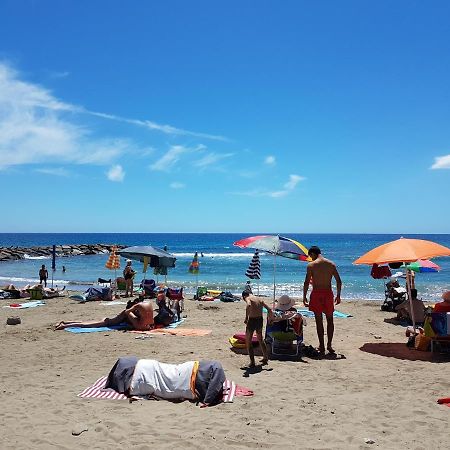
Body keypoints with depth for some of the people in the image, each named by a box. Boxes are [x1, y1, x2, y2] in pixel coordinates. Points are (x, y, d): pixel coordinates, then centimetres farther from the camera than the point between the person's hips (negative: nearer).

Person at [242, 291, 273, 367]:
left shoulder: (248, 298, -7)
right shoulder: (260, 299, 12)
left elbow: (248, 305, -32)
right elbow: (269, 309, 10)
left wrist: (246, 317, -32)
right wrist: (270, 319, 22)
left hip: (252, 320, -6)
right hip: (260, 320, 6)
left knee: (248, 342, 8)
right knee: (260, 339, 28)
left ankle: (252, 362, 5)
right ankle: (265, 358, 38)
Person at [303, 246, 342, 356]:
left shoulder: (311, 265, -5)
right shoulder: (331, 264, 4)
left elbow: (306, 283, -8)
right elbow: (339, 281, 3)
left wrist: (304, 297, 0)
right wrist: (338, 295, 12)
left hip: (316, 293, -3)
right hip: (328, 293, 3)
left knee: (319, 321, 5)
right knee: (330, 320, 16)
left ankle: (322, 347, 7)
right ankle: (329, 345, 18)